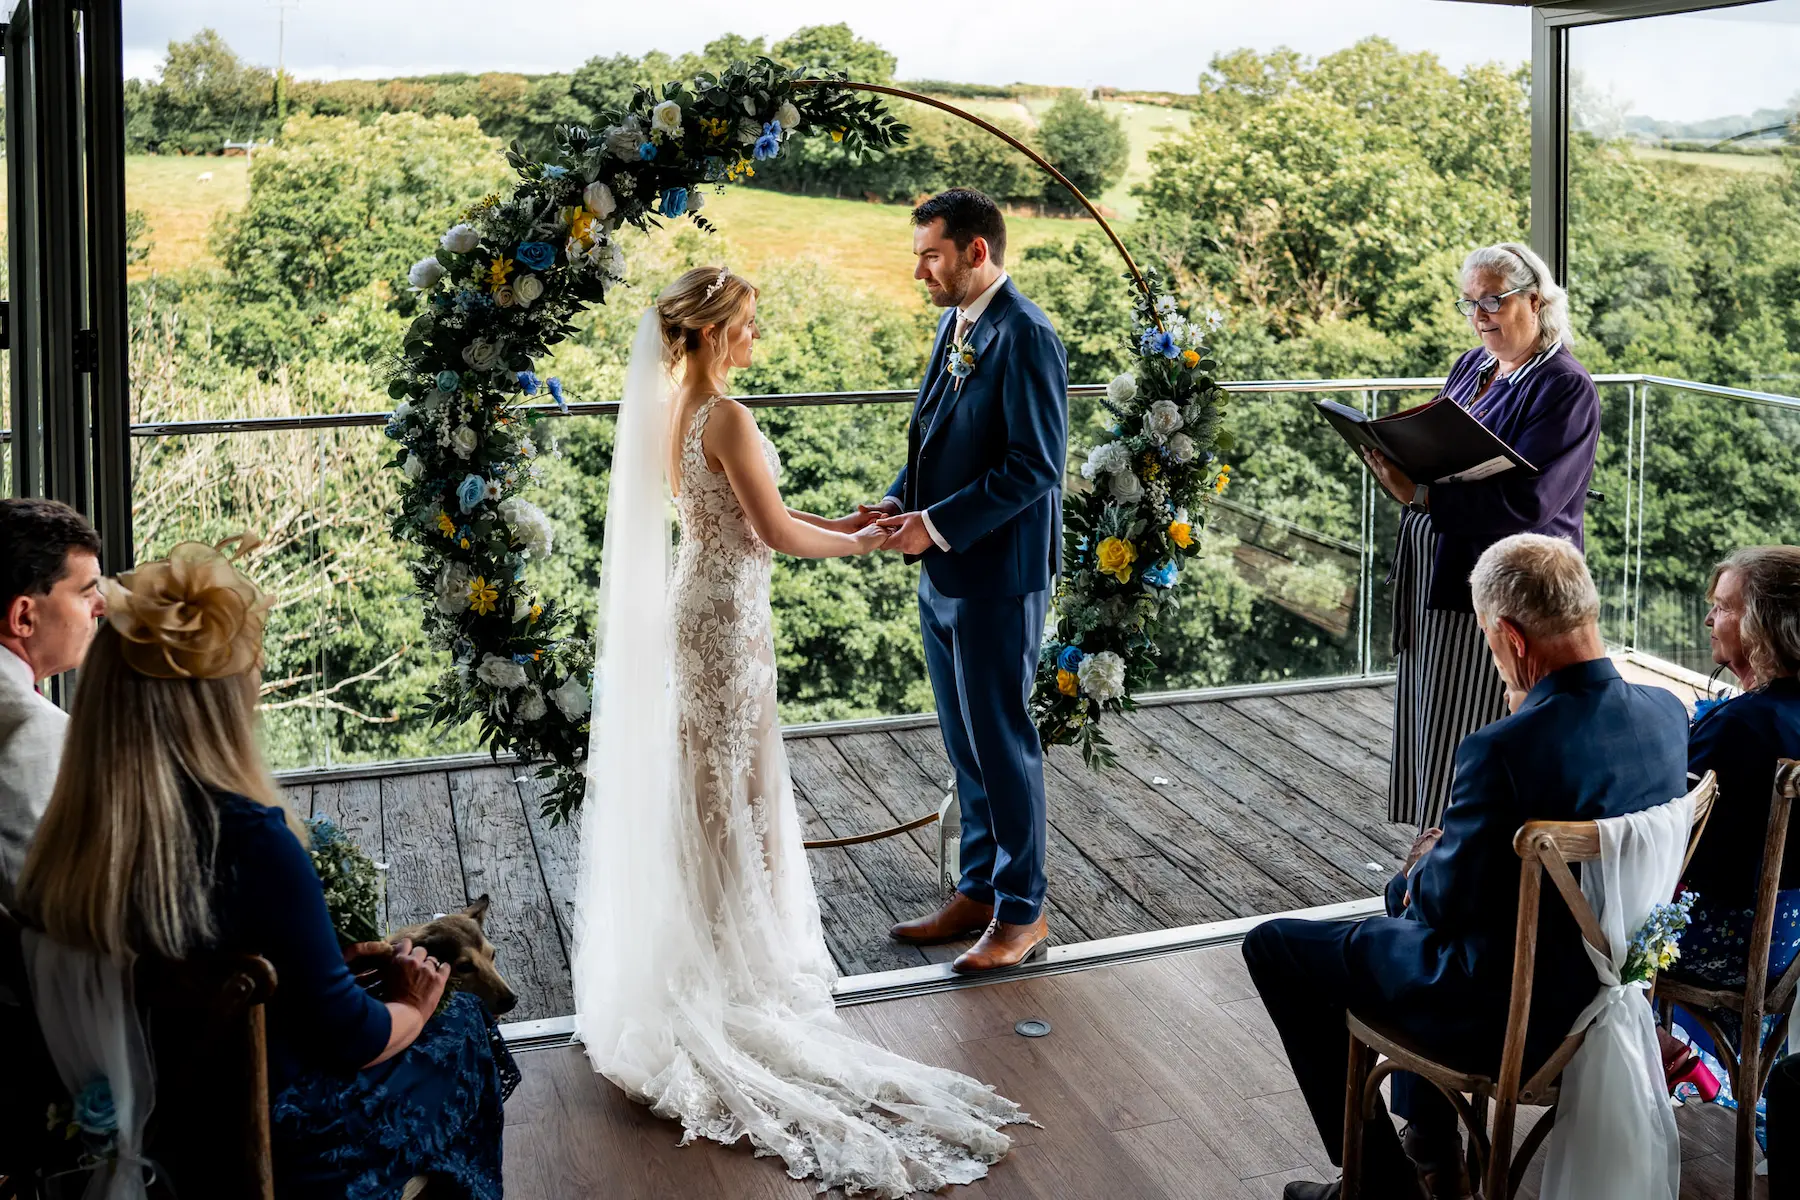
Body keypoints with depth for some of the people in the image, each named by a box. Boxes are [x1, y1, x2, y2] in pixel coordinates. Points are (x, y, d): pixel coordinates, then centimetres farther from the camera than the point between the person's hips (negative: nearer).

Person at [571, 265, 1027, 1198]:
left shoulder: (672, 407, 7)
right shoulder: (725, 416, -21)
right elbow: (774, 533, -18)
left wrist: (834, 523, 13)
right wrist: (855, 546, -2)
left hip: (695, 599, 9)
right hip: (728, 612, -9)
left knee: (706, 776, 17)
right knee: (735, 780, 2)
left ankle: (715, 940, 29)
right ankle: (741, 957, 14)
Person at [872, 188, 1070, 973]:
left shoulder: (1025, 336, -17)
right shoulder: (956, 324, 11)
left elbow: (1035, 468, -21)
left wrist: (936, 525, -19)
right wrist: (900, 501, 1)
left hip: (997, 578, -9)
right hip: (944, 575, 9)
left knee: (1002, 744, 2)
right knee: (966, 745, 16)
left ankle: (1022, 913, 16)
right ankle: (978, 892, 29)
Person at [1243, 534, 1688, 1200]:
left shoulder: (1504, 749, -31)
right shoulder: (1665, 712, -7)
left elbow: (1446, 905, -20)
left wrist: (1425, 869, 2)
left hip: (1516, 1011, -8)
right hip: (1612, 971, 8)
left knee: (1274, 946, 9)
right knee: (1407, 889, 34)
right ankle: (1430, 1145, 42)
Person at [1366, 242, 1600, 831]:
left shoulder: (1565, 388, -13)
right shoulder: (1472, 365, 12)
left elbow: (1525, 502, -23)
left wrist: (1418, 495, -29)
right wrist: (1398, 461, -3)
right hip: (1435, 577, 8)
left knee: (1471, 740, -2)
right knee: (1430, 732, 13)